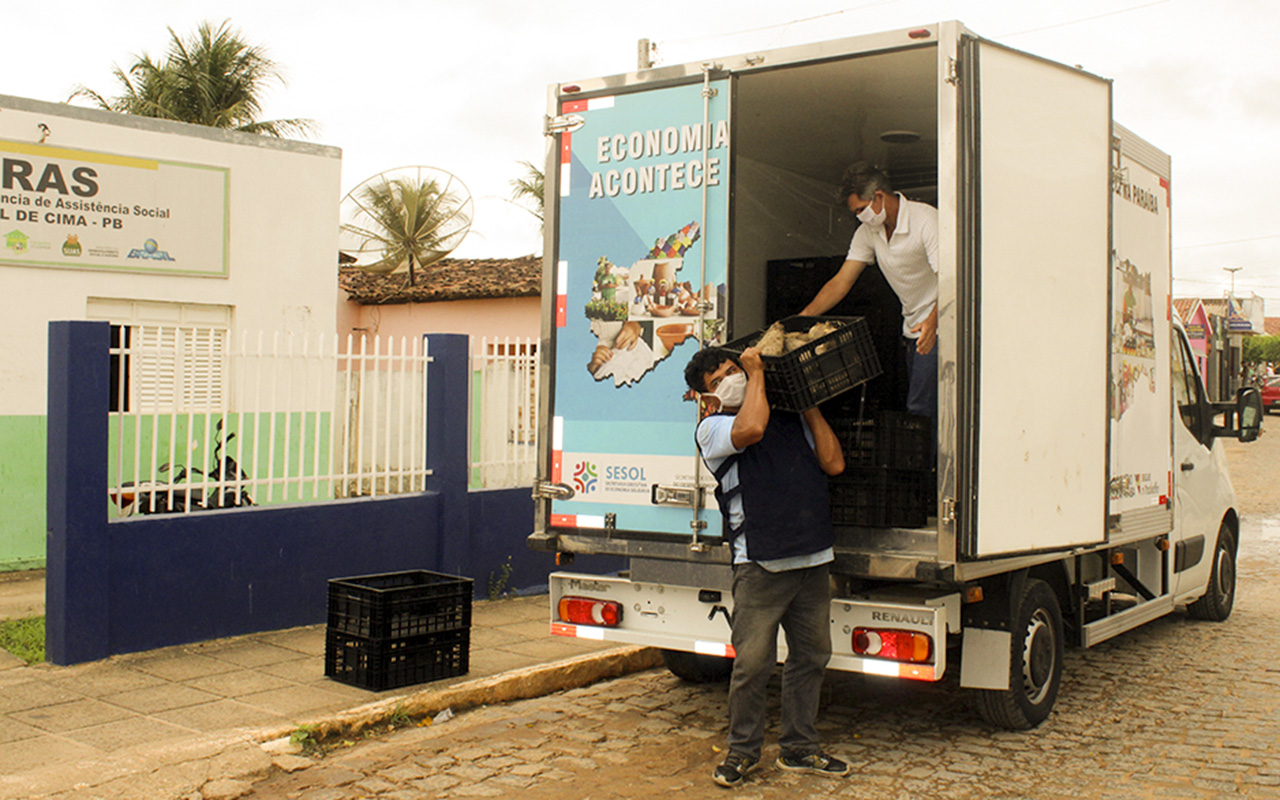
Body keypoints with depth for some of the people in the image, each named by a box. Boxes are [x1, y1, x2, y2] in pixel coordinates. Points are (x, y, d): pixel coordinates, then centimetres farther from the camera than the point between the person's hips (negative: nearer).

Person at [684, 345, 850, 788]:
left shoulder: (791, 418, 17)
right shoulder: (712, 428, 1)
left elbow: (833, 464, 10)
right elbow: (751, 429, -21)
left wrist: (810, 405, 12)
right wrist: (757, 374, -7)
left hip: (814, 560, 6)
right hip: (761, 565, -5)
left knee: (811, 656, 13)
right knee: (753, 664, -4)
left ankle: (799, 749, 27)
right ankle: (742, 751, 15)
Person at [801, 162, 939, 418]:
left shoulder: (926, 220, -17)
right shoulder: (868, 232, 3)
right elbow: (840, 283, 1)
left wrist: (933, 321, -43)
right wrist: (800, 319, -10)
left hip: (938, 325, -7)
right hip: (913, 328, 7)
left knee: (919, 408, -15)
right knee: (914, 400, 9)